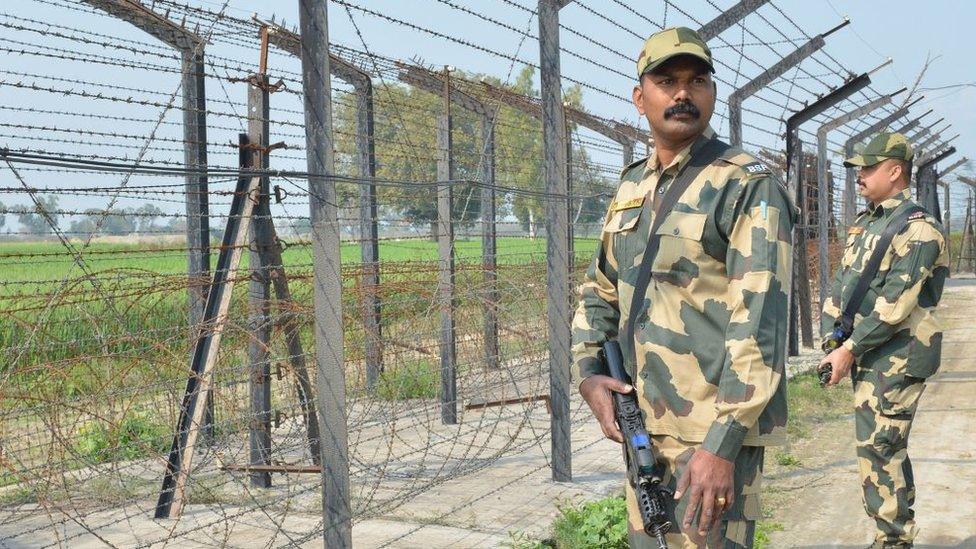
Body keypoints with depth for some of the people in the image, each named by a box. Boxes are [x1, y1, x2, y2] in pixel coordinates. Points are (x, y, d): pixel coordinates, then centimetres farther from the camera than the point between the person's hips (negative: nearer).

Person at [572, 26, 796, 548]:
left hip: (716, 426, -7)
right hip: (642, 424, 7)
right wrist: (589, 371, 2)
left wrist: (722, 442, -23)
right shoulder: (630, 188, 12)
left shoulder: (749, 187, -10)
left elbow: (759, 323, -18)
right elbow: (597, 292, 20)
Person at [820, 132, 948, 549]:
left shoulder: (917, 229, -14)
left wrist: (848, 350, -19)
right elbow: (842, 284, 14)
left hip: (895, 358, -9)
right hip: (868, 355, 9)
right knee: (888, 448, 15)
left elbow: (895, 304, -21)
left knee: (879, 450, -7)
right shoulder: (864, 224, 14)